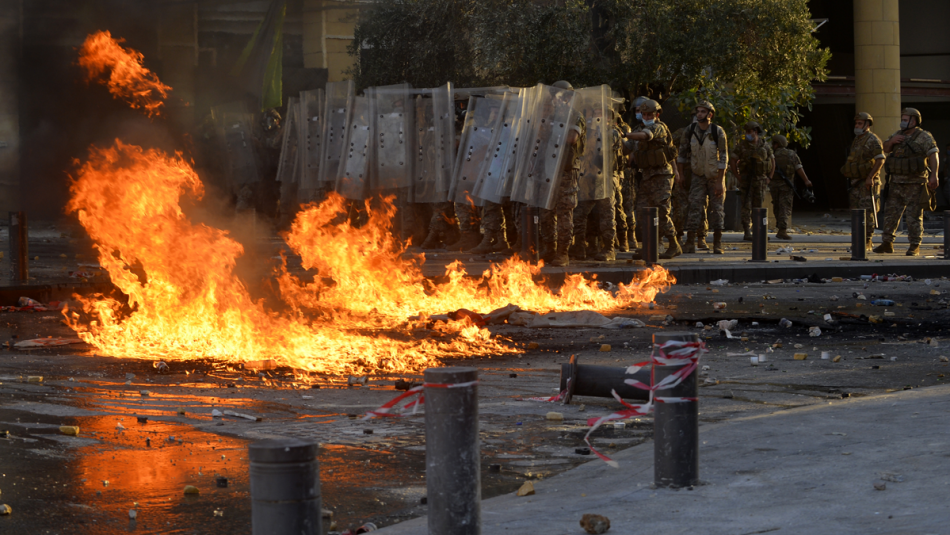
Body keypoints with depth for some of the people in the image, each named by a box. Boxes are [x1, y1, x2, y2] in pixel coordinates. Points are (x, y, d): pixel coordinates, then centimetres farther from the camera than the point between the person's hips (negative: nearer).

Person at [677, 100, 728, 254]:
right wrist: (681, 174, 3)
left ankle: (717, 243, 9)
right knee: (695, 206, -9)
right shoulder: (689, 131, -7)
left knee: (716, 207, 1)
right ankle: (690, 243, -11)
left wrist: (720, 181, -17)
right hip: (698, 175, 1)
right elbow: (682, 154, 4)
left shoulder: (718, 132, -15)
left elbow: (723, 158, -14)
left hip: (715, 174, -1)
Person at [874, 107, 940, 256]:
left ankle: (915, 246, 3)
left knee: (914, 216, -3)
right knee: (891, 213, 6)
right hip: (897, 183, 6)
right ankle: (887, 243, 13)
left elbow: (933, 156, -12)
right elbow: (885, 149, 21)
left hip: (915, 184, -6)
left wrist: (933, 176, -24)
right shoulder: (898, 135, 14)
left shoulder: (924, 137, -5)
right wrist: (891, 141, -2)